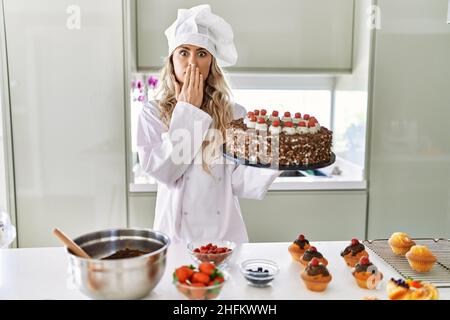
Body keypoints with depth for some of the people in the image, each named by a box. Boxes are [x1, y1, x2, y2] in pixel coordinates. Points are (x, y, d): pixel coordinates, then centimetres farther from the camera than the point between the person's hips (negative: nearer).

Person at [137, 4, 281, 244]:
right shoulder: (153, 113, -3)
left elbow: (237, 180, -5)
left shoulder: (234, 114, -2)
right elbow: (161, 171, -15)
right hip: (176, 230, -1)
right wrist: (187, 111, -12)